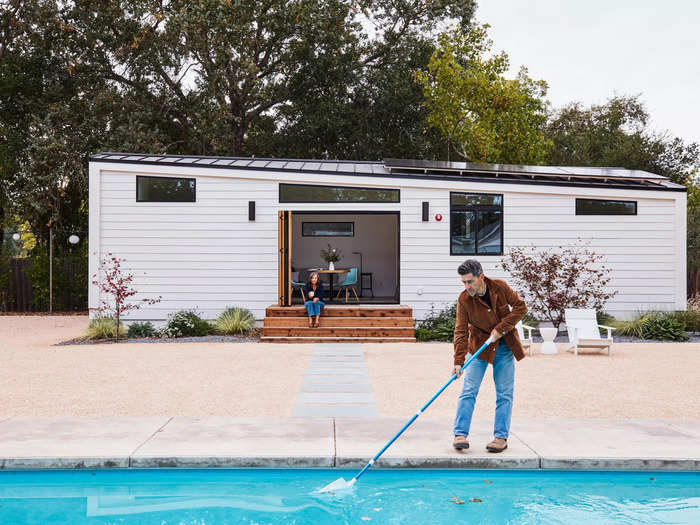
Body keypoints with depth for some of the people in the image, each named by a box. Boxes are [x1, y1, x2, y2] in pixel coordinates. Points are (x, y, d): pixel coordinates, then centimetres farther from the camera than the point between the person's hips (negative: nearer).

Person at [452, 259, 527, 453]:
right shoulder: (464, 299, -16)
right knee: (468, 390, -7)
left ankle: (501, 437, 8)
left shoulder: (499, 287, -14)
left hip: (504, 345, 1)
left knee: (504, 393, 1)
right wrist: (458, 361, -24)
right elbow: (461, 331, -17)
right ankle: (460, 434, -4)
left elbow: (520, 307, -7)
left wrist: (501, 328, -17)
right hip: (479, 346, -1)